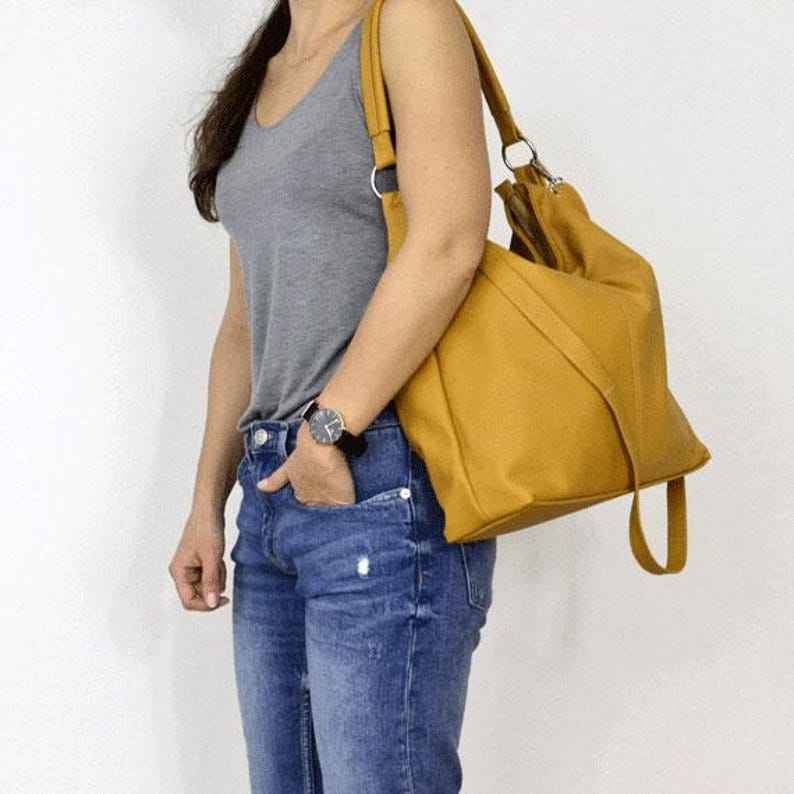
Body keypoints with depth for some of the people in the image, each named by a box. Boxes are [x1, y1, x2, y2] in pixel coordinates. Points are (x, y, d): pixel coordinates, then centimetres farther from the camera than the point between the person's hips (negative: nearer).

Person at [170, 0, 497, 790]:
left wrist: (331, 426, -14)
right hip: (276, 490, 8)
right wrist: (207, 502, 15)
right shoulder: (260, 79, 21)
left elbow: (449, 240, -16)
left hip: (380, 484, -8)